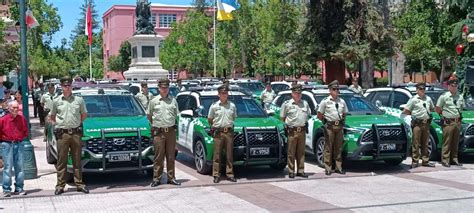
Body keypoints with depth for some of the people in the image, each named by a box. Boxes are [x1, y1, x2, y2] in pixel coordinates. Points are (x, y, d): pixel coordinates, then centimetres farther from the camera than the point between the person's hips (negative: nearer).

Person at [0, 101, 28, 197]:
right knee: (8, 167, -3)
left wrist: (21, 138, 7)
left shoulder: (22, 118, 4)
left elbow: (26, 131, 16)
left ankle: (19, 188, 11)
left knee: (19, 167, 4)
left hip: (19, 144, 3)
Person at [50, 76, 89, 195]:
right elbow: (52, 116, 18)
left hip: (76, 133, 1)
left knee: (77, 160, 6)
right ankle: (60, 185, 6)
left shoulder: (79, 100, 6)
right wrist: (56, 124, 6)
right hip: (62, 133, -1)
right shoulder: (56, 101, 6)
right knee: (61, 160, 1)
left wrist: (77, 123, 9)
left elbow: (84, 114, 17)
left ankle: (79, 183, 12)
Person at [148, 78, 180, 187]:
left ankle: (171, 178, 14)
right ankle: (156, 178, 5)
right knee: (158, 157, -1)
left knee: (171, 156, 7)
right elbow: (149, 116, 12)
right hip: (158, 132, -2)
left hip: (171, 131, 2)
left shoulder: (173, 100, 10)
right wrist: (155, 125, 11)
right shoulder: (154, 101, 4)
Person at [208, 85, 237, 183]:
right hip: (218, 132, -2)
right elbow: (209, 119, 9)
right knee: (217, 154, 0)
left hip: (229, 132, 2)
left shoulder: (232, 106, 9)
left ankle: (229, 174, 11)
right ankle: (216, 175, 4)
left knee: (229, 154, 5)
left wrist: (229, 125, 12)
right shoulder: (214, 106, 1)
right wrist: (214, 126, 9)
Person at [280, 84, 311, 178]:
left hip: (302, 131, 4)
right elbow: (282, 117, 5)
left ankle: (300, 171, 13)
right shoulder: (287, 104, -1)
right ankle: (291, 172, 4)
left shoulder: (305, 103, 11)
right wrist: (289, 122, 3)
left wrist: (304, 122, 13)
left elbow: (308, 114, 23)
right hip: (292, 131, -4)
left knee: (301, 152, 7)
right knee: (291, 153, -1)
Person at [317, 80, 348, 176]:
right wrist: (326, 121, 1)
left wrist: (342, 121, 10)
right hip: (329, 127, -4)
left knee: (339, 148, 8)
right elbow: (319, 115, 1)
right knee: (328, 148, -3)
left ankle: (338, 167, 13)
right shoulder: (325, 101, -2)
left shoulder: (342, 101, 11)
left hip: (339, 127, 4)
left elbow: (344, 113, 22)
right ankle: (328, 168, 1)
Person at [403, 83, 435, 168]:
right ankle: (415, 161, -2)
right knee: (416, 144, -5)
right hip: (417, 124, -5)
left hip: (426, 123, 5)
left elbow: (432, 109, 28)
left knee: (425, 144, 10)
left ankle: (425, 161, 15)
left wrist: (428, 113, 13)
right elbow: (405, 111, -2)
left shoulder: (428, 99, 15)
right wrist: (414, 114, 1)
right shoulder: (413, 99, -1)